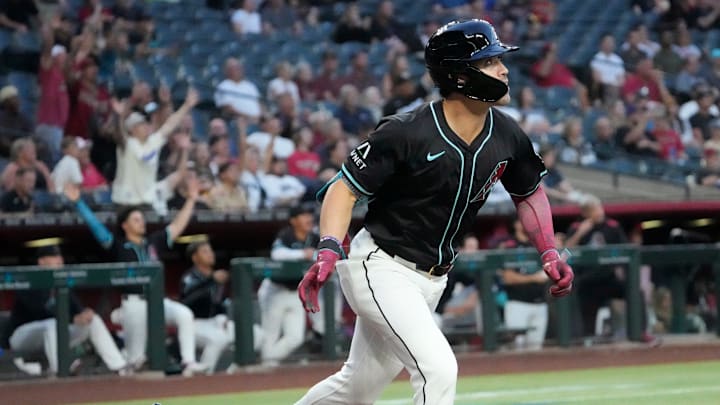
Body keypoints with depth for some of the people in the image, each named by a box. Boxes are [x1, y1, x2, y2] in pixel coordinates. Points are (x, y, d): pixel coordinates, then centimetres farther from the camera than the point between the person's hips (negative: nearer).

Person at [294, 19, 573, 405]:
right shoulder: (406, 132, -22)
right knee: (438, 368, -23)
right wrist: (329, 250, -33)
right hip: (381, 268, -7)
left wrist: (549, 253, 2)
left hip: (430, 278, 7)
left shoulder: (507, 137, -3)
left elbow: (528, 193, 15)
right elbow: (345, 188, -17)